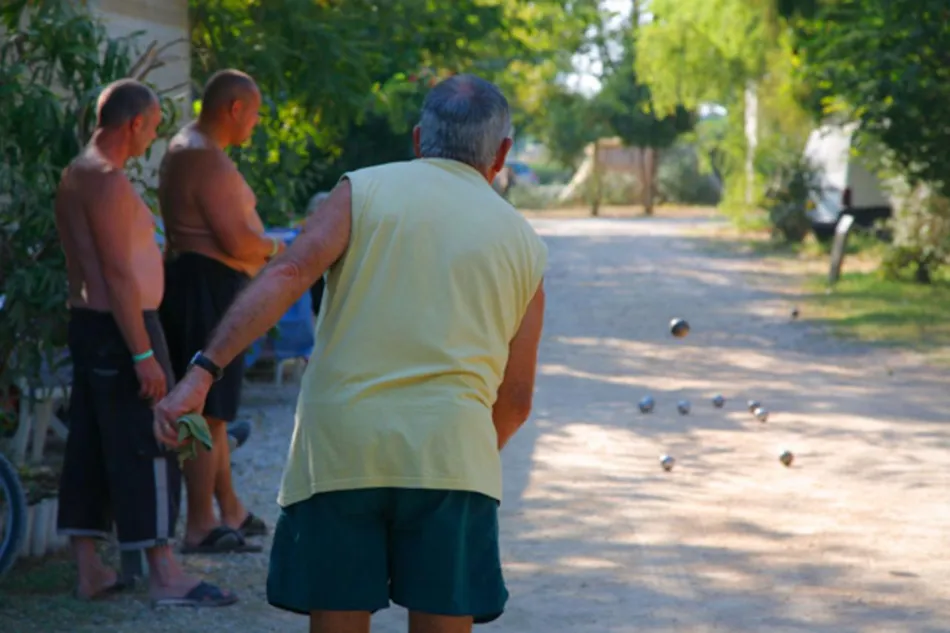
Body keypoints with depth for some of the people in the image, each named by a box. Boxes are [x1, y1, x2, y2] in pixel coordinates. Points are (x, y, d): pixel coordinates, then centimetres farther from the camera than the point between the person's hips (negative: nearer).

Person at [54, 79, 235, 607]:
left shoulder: (77, 174, 14)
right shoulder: (108, 180, -17)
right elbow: (118, 275, -22)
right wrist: (143, 355, -23)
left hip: (88, 322, 10)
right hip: (120, 326, -10)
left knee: (91, 446, 11)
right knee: (148, 446, -7)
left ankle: (90, 570, 15)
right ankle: (165, 575, -5)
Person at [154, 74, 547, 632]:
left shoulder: (365, 190, 8)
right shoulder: (525, 244, 13)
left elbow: (287, 277, -9)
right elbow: (516, 399, 15)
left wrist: (203, 371, -13)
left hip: (340, 445, 0)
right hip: (449, 450, 1)